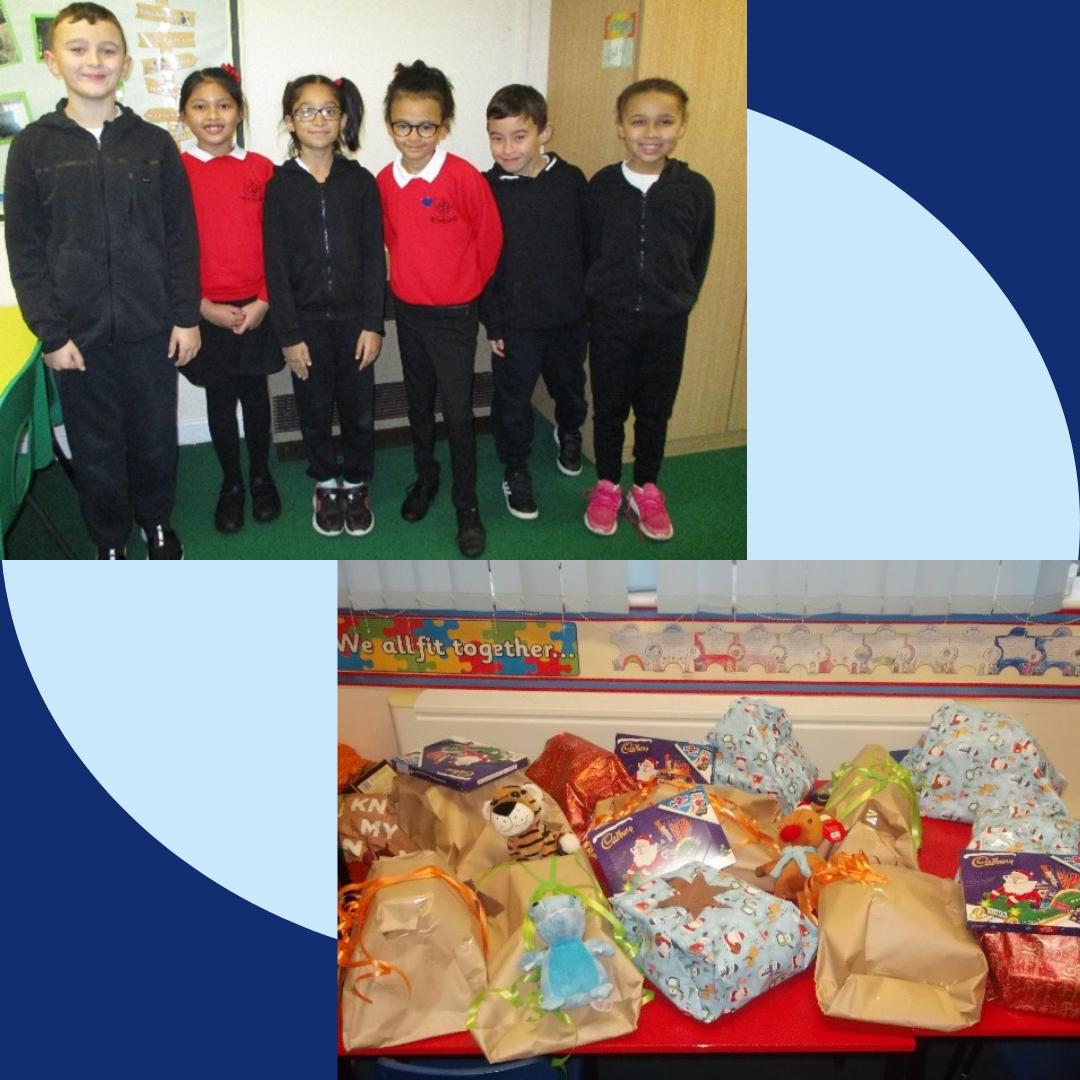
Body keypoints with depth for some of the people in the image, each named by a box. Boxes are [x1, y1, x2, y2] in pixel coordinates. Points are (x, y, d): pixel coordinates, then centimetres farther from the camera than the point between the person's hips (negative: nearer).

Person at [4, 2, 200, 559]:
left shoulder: (154, 143, 2)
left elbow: (181, 237, 4)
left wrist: (186, 316, 0)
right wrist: (50, 333, -7)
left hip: (150, 330, 1)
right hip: (78, 335, -1)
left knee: (156, 439, 13)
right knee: (95, 450, 9)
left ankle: (157, 521, 36)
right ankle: (109, 541, 29)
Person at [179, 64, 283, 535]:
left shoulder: (260, 169, 0)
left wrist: (264, 301, -8)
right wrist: (203, 306, -11)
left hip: (257, 308, 1)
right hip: (207, 311, -1)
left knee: (255, 393, 13)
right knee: (220, 399, 10)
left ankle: (261, 476, 30)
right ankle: (231, 483, 26)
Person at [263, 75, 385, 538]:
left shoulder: (360, 182, 0)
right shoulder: (280, 186, -2)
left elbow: (374, 256, -1)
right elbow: (276, 265, -3)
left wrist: (372, 323, -7)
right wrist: (289, 333, -7)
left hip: (354, 317, 0)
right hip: (306, 320, 0)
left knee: (359, 408, 8)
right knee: (315, 410, 11)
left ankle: (357, 485, 27)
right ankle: (325, 485, 30)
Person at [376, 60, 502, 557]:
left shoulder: (465, 177, -19)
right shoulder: (385, 181, -3)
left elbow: (490, 240, -8)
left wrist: (465, 287, 4)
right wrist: (409, 278, 14)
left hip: (454, 315, -5)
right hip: (407, 309, 5)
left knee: (457, 410, 0)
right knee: (418, 401, 18)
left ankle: (466, 505, 13)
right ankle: (425, 476, 38)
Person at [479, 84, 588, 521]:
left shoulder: (571, 180, -8)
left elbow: (587, 247, 1)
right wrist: (492, 324, -8)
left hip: (570, 315, 3)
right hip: (516, 321, -2)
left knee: (570, 383, 24)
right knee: (513, 400, 9)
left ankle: (569, 431, 54)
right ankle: (515, 469, 29)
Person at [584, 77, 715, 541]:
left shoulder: (695, 189, -8)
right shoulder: (602, 185, -8)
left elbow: (698, 260, 2)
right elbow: (588, 250, 1)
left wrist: (678, 302, 5)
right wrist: (599, 298, 3)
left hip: (666, 324, 0)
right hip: (610, 320, 0)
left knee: (655, 410, 13)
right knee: (609, 407, 12)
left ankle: (646, 490, 30)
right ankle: (607, 486, 30)